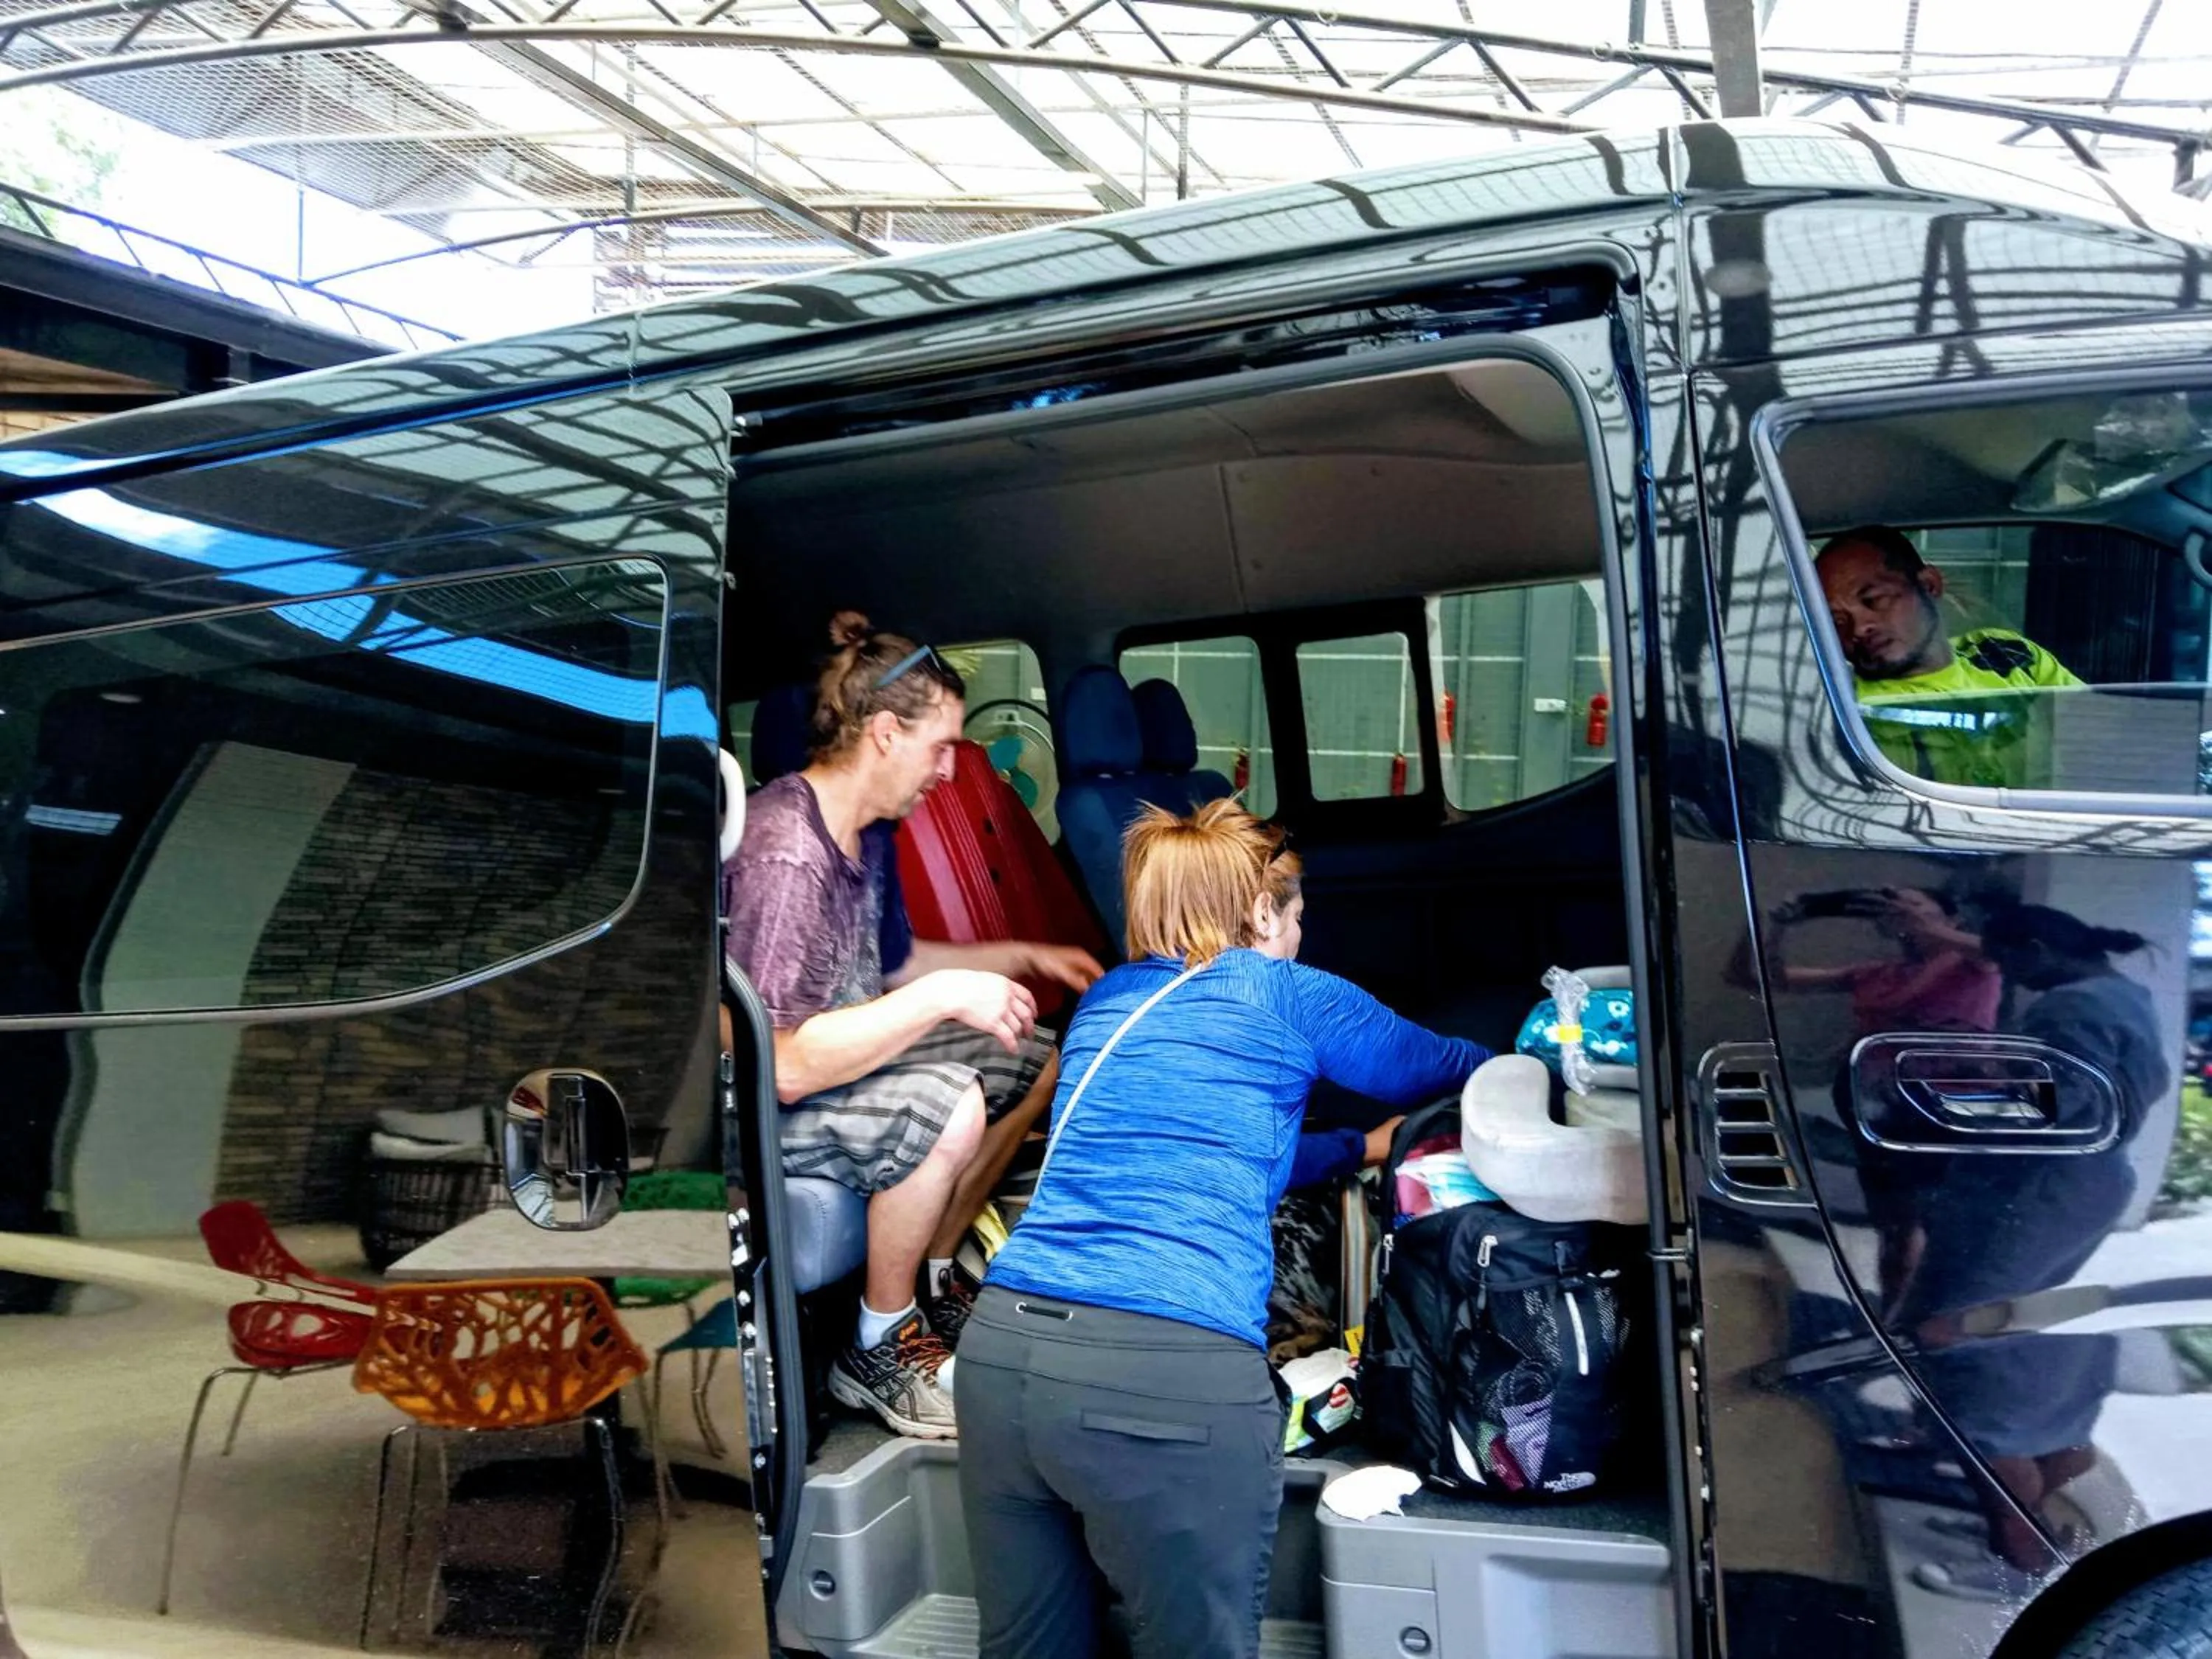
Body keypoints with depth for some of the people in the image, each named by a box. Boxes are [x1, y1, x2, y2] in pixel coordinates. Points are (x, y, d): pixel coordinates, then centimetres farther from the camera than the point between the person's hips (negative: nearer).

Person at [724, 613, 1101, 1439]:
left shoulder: (866, 831, 4)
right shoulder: (786, 854, -28)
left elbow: (893, 962, 21)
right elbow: (785, 1065, -33)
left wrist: (1025, 956, 16)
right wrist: (947, 997, -30)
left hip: (837, 1054, 10)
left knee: (1033, 1062, 10)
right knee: (947, 1105, -32)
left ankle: (933, 1282, 21)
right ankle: (878, 1354, -11)